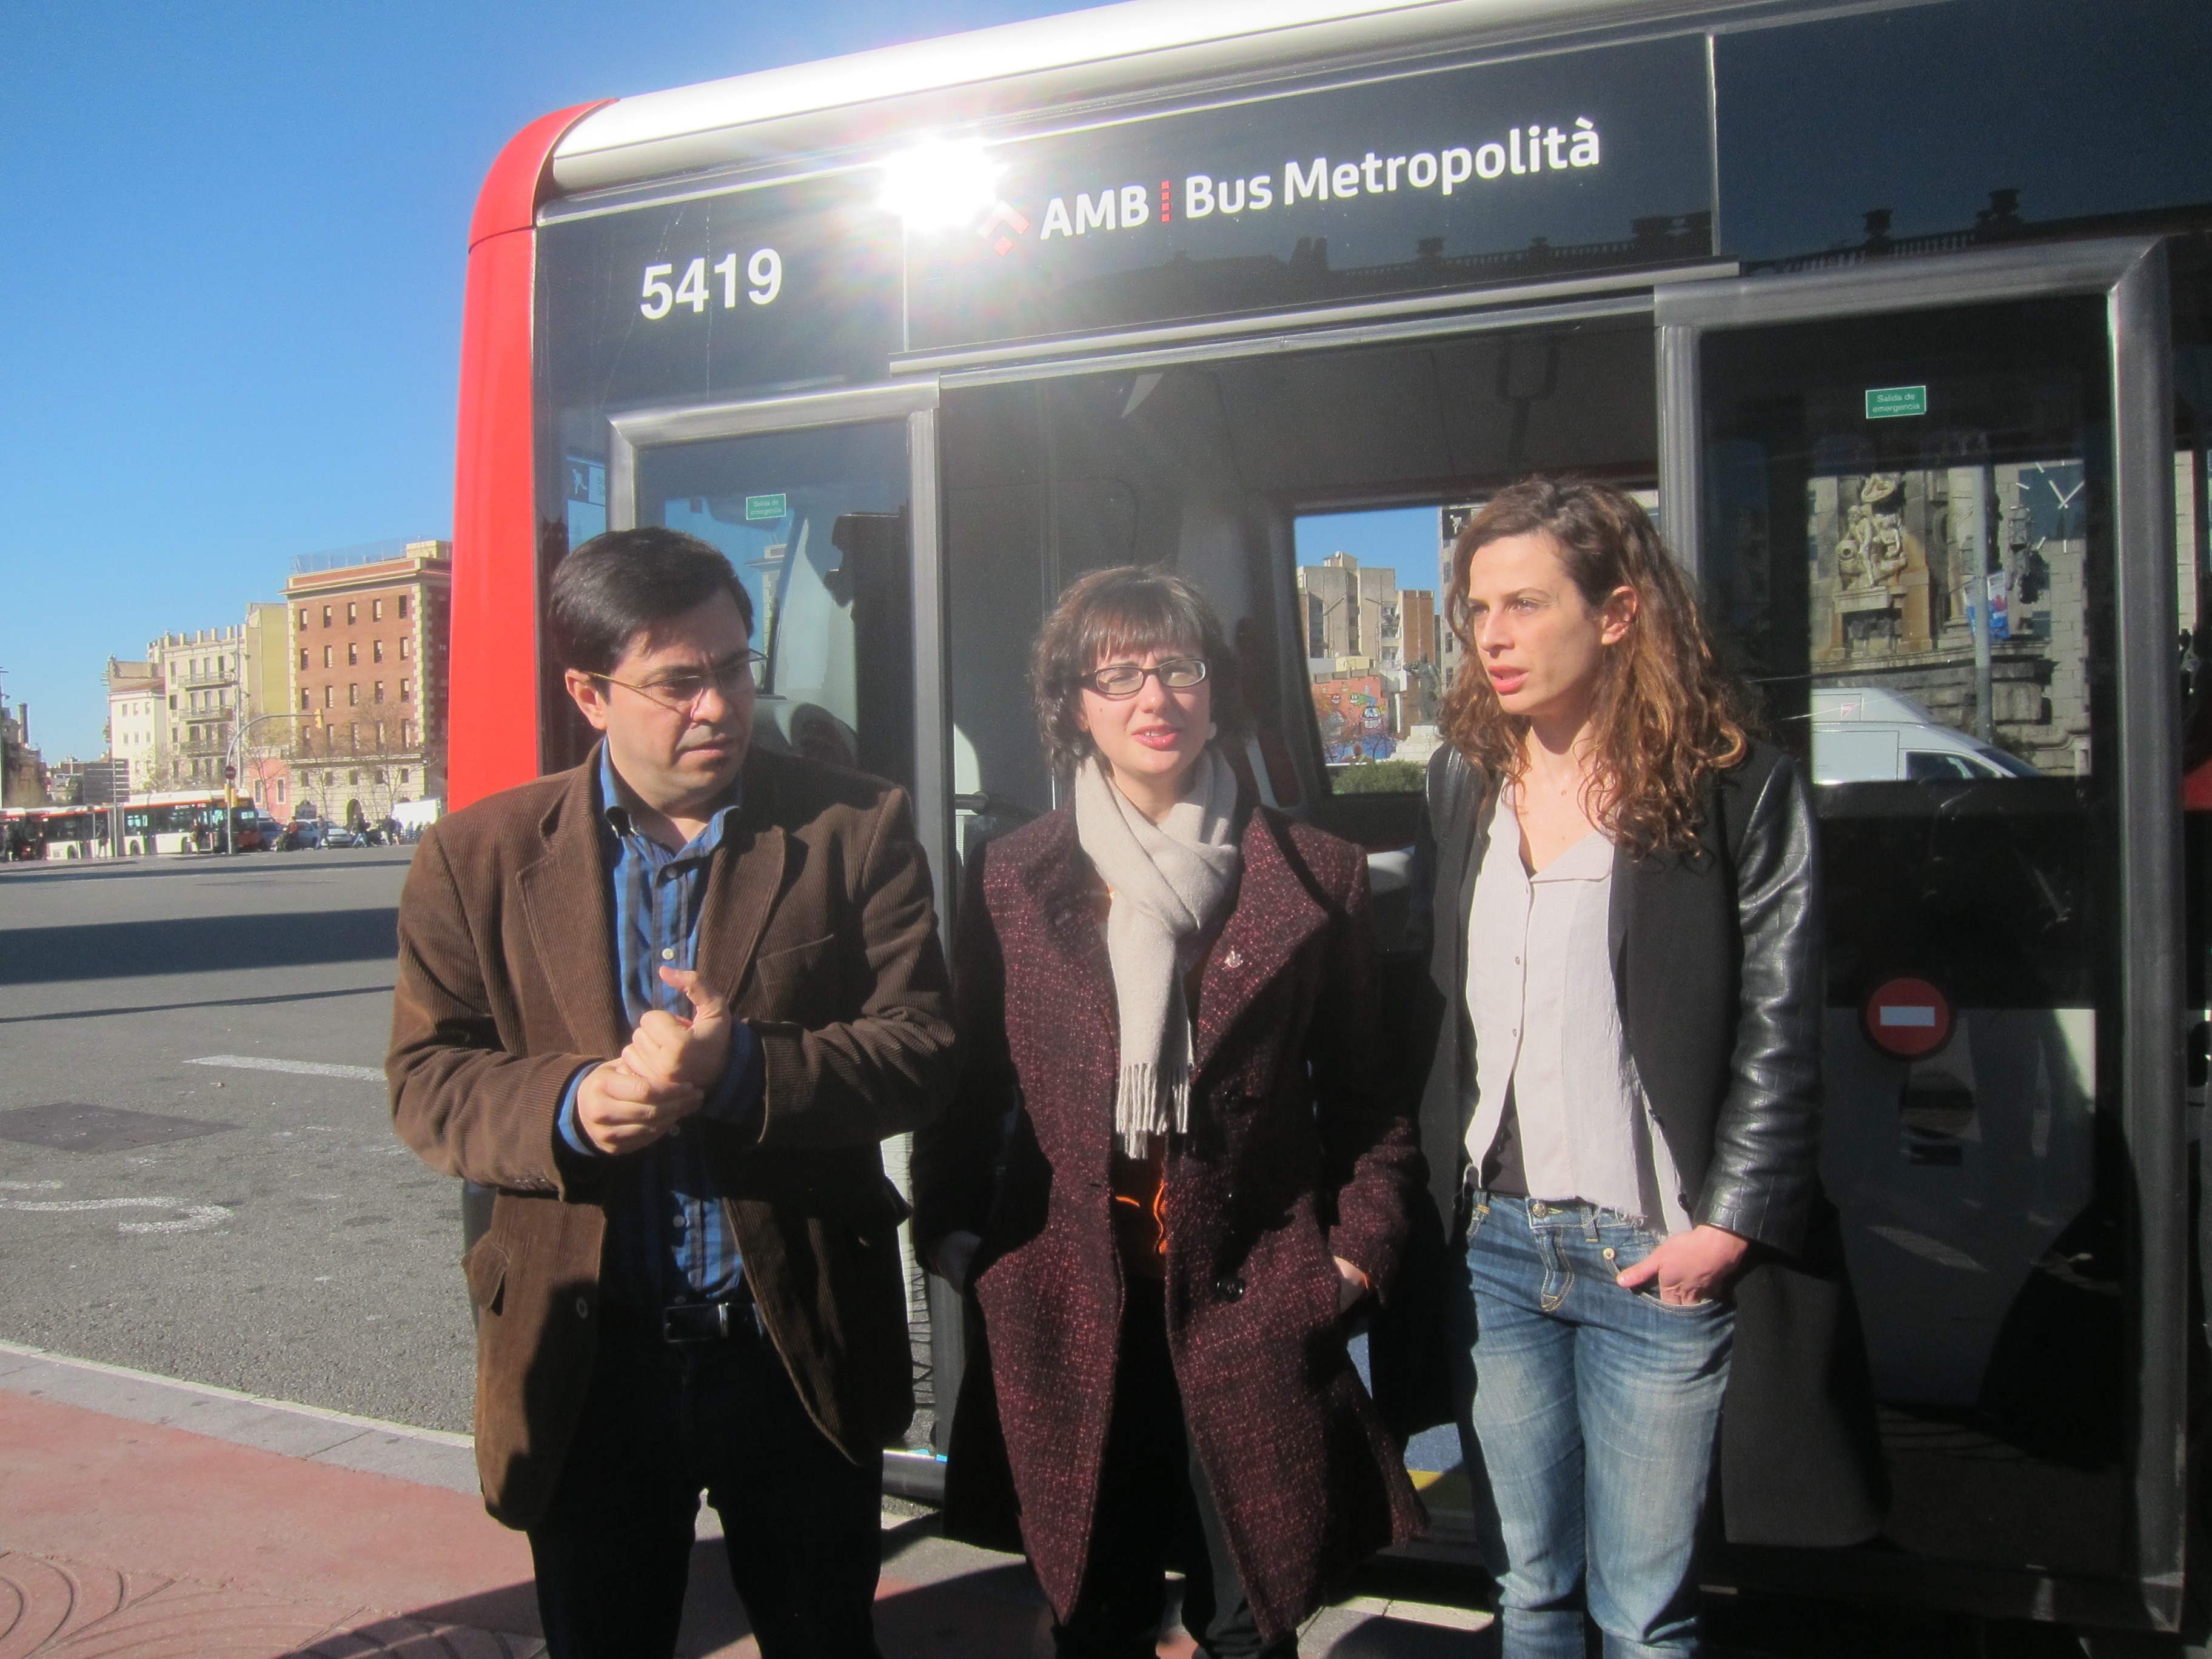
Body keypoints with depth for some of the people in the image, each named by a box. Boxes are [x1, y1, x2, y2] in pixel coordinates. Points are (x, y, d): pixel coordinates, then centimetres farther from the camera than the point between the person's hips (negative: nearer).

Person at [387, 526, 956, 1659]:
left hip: (801, 1351, 0)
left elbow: (921, 1052, -8)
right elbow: (425, 1080, -2)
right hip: (583, 1362, 1)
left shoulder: (856, 828, -3)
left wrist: (741, 1068, -24)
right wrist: (566, 1106, -22)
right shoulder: (477, 857, 0)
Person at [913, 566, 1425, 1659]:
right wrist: (951, 1236, 0)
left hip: (1251, 1303, -1)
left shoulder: (1315, 879, 1)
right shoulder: (1009, 881, 4)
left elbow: (1363, 1091, 6)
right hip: (1065, 1311, 1)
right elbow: (969, 1085, 8)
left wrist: (1361, 1246, -2)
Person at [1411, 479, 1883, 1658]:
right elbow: (1435, 1003, 10)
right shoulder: (1464, 782, 8)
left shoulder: (1738, 787, -6)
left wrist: (1730, 1225, -11)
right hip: (1495, 1245, 4)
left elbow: (1780, 1031, -7)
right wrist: (1436, 1199, 4)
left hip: (1657, 1257, -4)